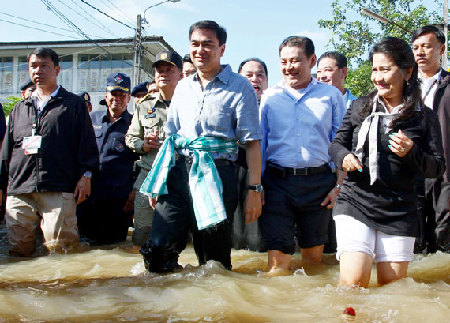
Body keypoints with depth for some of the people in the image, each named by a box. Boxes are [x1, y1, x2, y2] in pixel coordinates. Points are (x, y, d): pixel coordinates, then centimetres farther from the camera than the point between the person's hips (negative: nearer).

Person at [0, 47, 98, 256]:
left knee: (59, 248, -10)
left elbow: (87, 143, 5)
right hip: (19, 191, 4)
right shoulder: (19, 109, 24)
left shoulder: (73, 104, 12)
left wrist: (85, 175, -6)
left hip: (58, 191, -4)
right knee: (19, 250, 3)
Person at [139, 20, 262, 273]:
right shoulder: (183, 87, 16)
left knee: (214, 261, 4)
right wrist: (159, 183, 16)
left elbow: (252, 142, -4)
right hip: (179, 172, 5)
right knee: (157, 252, -4)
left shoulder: (239, 87, -1)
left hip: (216, 175, -4)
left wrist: (255, 189, -10)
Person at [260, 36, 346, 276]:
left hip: (318, 182, 0)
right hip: (277, 182, 0)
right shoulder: (270, 96, 11)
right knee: (278, 259, -5)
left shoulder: (331, 95, 8)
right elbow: (259, 142, 12)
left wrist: (339, 184, -1)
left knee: (314, 256, 10)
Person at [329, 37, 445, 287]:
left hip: (399, 214, 1)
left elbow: (438, 168, 4)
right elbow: (337, 143, 15)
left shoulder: (425, 118, 4)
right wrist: (344, 156, -8)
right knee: (353, 282, -15)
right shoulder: (359, 107, 7)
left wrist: (411, 153, -15)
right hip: (355, 203, 0)